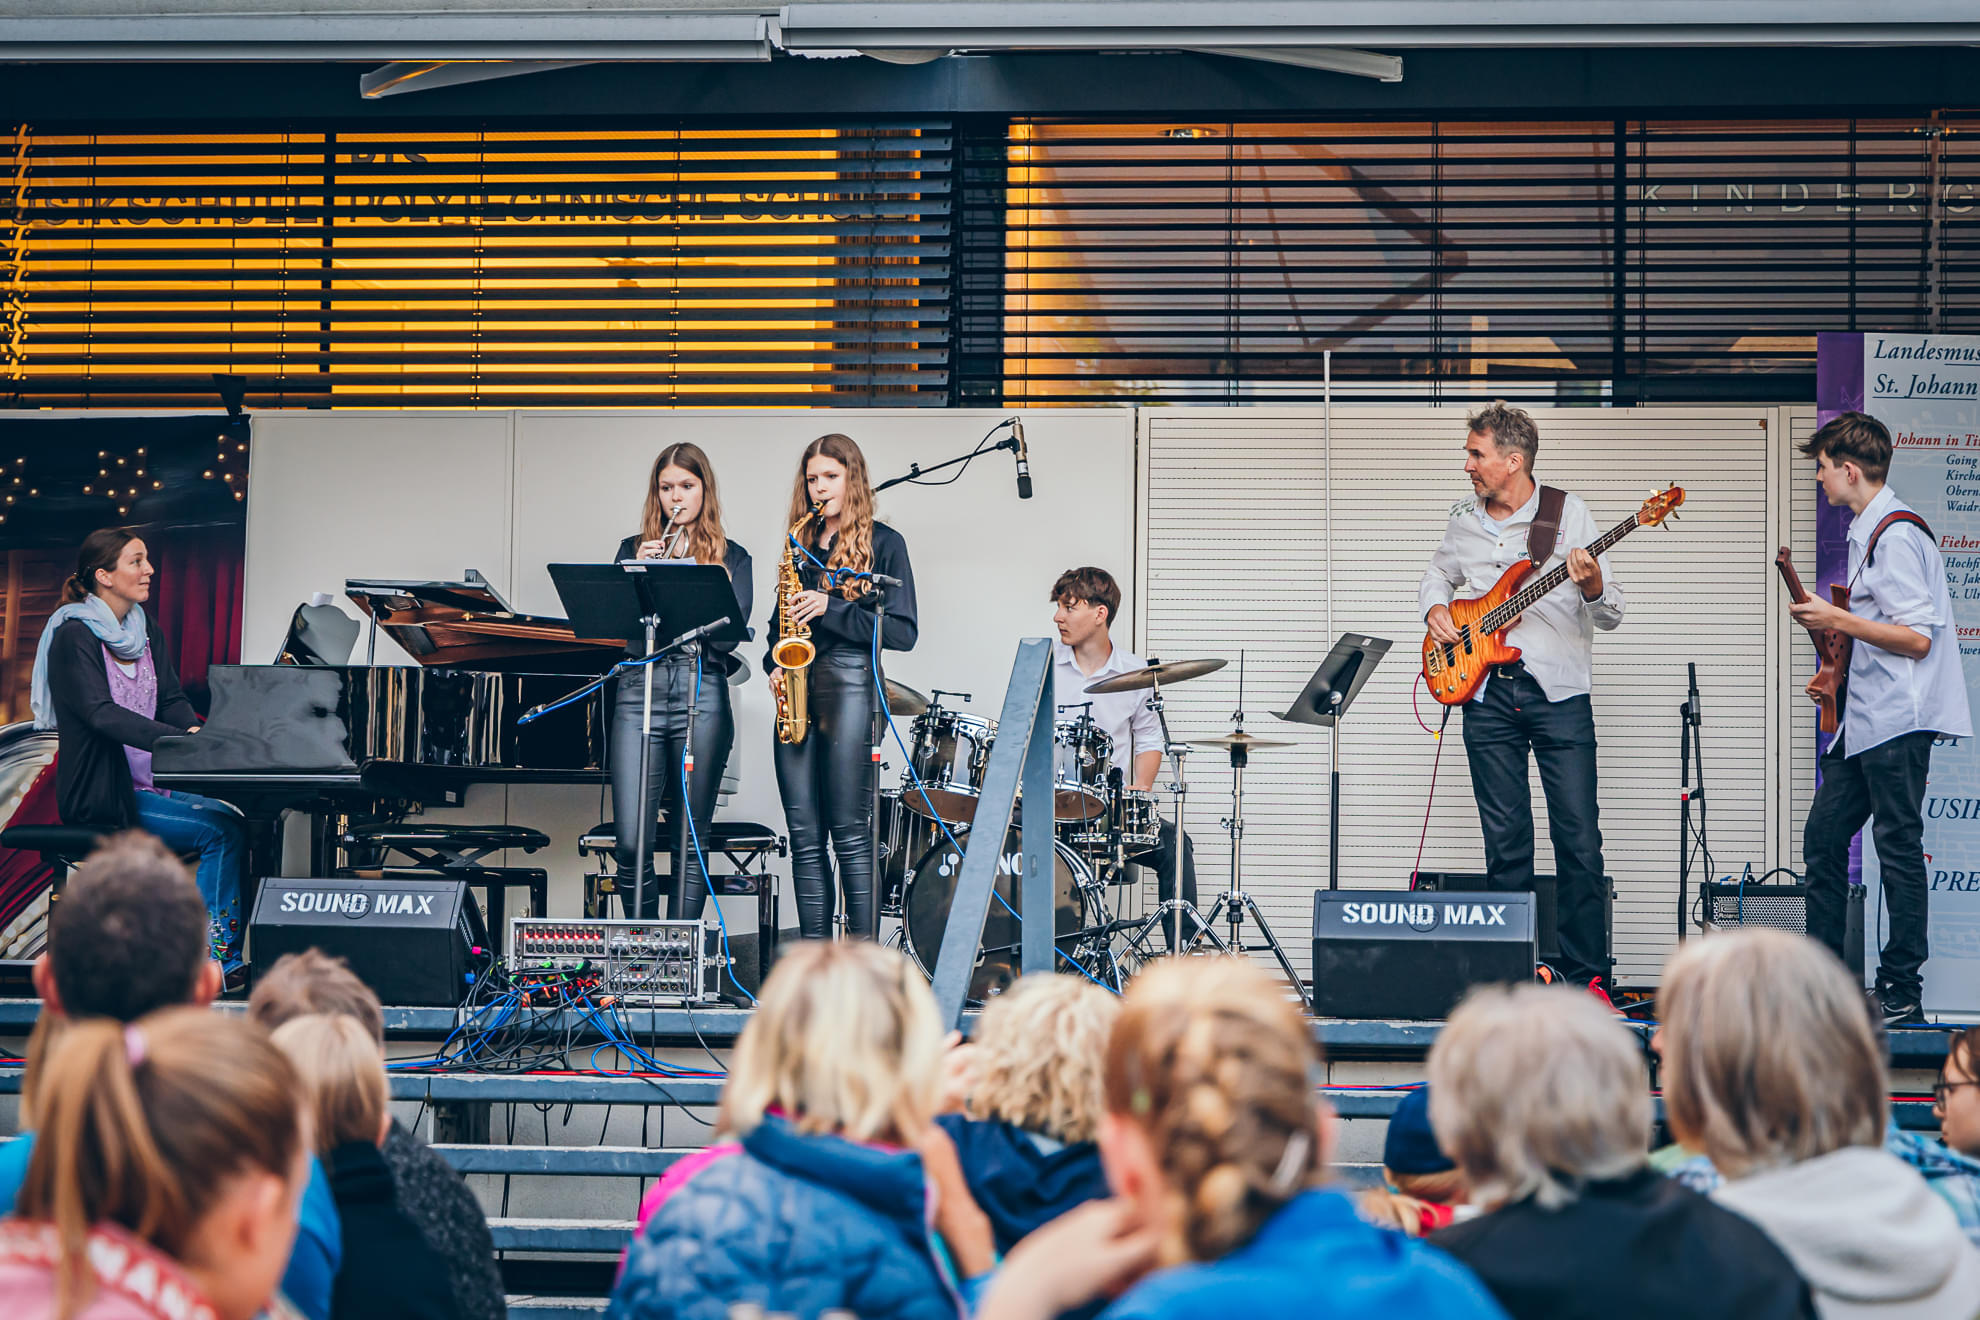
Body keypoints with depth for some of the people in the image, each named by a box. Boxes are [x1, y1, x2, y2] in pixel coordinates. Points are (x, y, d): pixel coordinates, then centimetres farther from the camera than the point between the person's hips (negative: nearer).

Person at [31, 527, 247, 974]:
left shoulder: (146, 630, 13)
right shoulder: (74, 637, -12)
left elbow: (172, 699, 7)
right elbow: (101, 712, -25)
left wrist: (199, 731, -16)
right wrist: (178, 737, -37)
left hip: (150, 782, 7)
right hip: (100, 795, -7)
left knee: (234, 820, -16)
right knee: (220, 832, -22)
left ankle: (220, 955, -17)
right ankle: (215, 957, -17)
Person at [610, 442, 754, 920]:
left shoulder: (731, 557, 10)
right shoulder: (633, 549, 16)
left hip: (702, 695, -1)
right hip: (639, 691, 1)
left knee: (692, 843, 1)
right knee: (631, 844, -6)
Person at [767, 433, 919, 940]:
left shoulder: (883, 543, 2)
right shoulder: (802, 544, 18)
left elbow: (902, 631, -6)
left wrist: (831, 609, -13)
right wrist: (775, 665, 4)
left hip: (850, 685, -5)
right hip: (797, 689, 5)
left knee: (850, 831, -8)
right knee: (804, 836, 3)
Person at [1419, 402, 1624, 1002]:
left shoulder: (1569, 513, -1)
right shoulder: (1464, 520, 10)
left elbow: (1611, 616, -1)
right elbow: (1438, 573, 29)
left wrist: (1592, 586, -23)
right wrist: (1435, 609, 8)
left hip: (1559, 693, -3)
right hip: (1487, 694, 3)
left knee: (1579, 840, -6)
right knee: (1506, 841, 4)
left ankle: (1586, 976, -1)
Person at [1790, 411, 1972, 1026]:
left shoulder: (1896, 535, -15)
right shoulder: (1866, 532, 16)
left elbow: (1917, 639, -21)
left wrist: (1838, 620, -16)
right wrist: (1842, 674, 20)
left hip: (1897, 722, -10)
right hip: (1865, 719, 10)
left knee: (1898, 848, -4)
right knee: (1824, 837, 11)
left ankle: (1902, 992, 1)